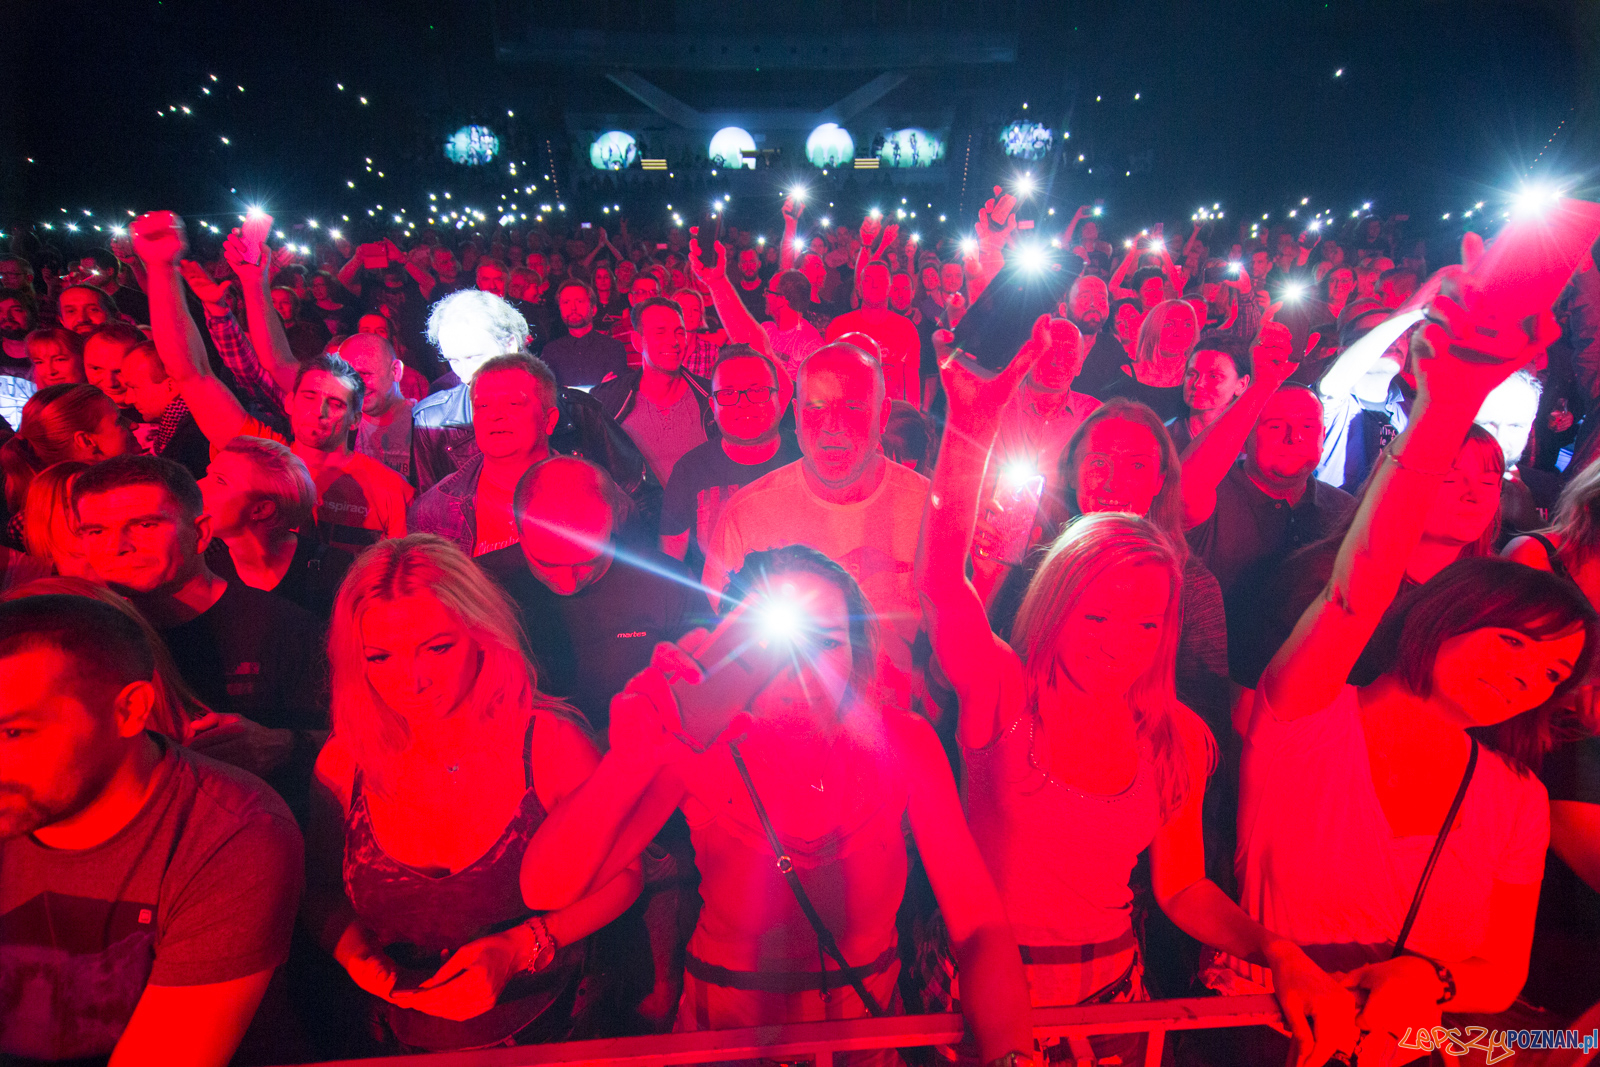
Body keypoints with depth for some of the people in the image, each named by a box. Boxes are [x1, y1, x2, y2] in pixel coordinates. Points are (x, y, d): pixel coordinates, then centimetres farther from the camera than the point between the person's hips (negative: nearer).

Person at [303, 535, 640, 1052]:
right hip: (401, 1039, 2)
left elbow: (622, 875, -8)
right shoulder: (344, 761, -9)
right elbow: (321, 891, 7)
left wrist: (516, 949, -19)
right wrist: (355, 952, -13)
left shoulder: (549, 742, -17)